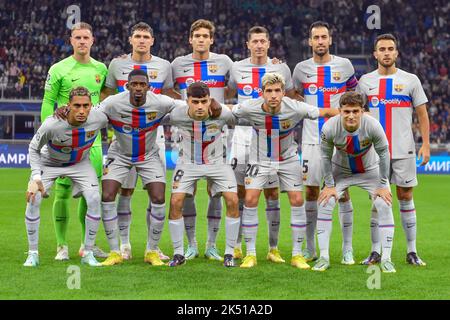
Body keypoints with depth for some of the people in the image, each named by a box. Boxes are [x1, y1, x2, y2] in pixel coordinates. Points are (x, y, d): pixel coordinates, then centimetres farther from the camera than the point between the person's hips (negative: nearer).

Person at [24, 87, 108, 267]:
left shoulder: (99, 119, -30)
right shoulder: (51, 125, -36)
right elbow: (34, 148, -17)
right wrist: (36, 178, -25)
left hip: (80, 163, 2)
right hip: (48, 163, -1)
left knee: (94, 200, -18)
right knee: (33, 200, -18)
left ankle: (88, 253, -2)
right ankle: (33, 254, -1)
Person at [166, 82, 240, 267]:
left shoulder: (221, 114, -24)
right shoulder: (177, 115, -23)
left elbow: (238, 121, 0)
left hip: (216, 162, 0)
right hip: (188, 162, 0)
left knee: (232, 201, -15)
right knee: (175, 202, -14)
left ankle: (229, 253, 0)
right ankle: (178, 253, 3)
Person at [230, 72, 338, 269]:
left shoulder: (295, 108, -24)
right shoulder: (249, 108, -24)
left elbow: (325, 112, -12)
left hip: (288, 159, 1)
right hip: (260, 159, 0)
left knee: (297, 201, -5)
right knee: (250, 200, -12)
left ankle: (297, 254, 8)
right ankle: (250, 254, 0)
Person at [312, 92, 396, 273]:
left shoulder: (372, 125, -31)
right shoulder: (329, 128, -28)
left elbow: (383, 153, -16)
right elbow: (325, 156, -11)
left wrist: (382, 185, -12)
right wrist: (329, 185, -9)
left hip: (370, 170, -1)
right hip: (341, 170, 1)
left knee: (385, 206, -14)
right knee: (324, 204, -11)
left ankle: (386, 259, -4)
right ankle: (324, 258, -1)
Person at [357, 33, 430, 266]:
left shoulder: (410, 80, 2)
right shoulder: (366, 81, 6)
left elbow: (422, 114, 4)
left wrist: (425, 144, -3)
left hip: (403, 150, -1)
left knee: (405, 197, 2)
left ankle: (412, 252, 7)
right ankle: (375, 251, 8)